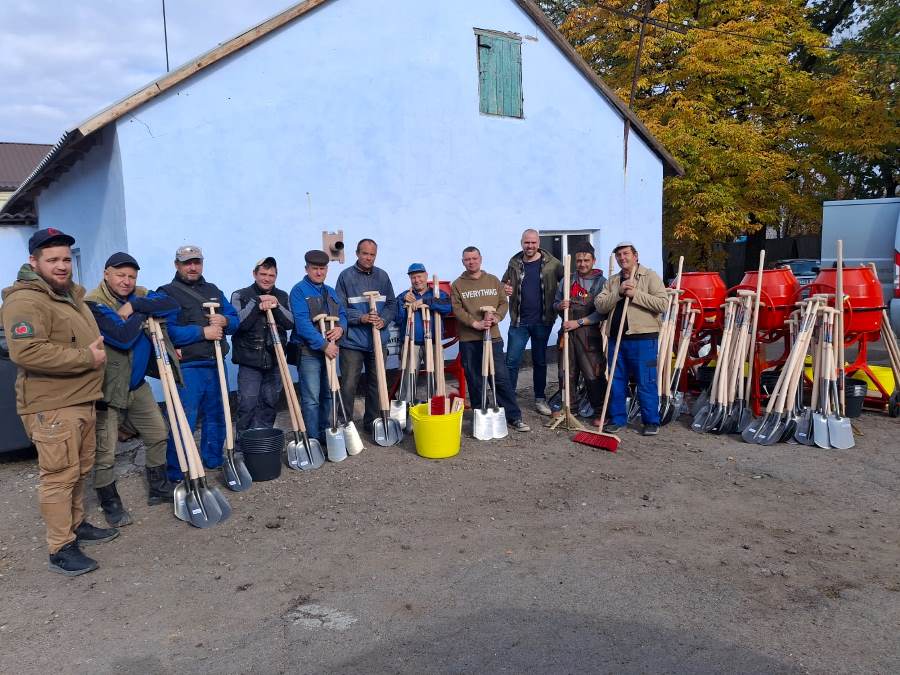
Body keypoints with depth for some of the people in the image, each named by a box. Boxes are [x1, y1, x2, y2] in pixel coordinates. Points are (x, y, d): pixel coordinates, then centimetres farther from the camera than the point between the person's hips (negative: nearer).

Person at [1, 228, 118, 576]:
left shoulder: (72, 294, 15)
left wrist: (97, 348, 18)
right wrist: (86, 357, -23)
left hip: (82, 400, 9)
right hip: (51, 407, -9)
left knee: (79, 471, 19)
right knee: (59, 476, -4)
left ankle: (76, 525, 34)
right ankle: (60, 550, 4)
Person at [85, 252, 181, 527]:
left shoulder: (140, 295, 6)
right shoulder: (93, 303, -17)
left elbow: (172, 306, -10)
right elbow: (123, 337, -28)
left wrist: (135, 306, -19)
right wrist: (143, 312, -14)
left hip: (137, 385, 7)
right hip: (106, 388, -7)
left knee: (158, 434, 16)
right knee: (104, 452, -3)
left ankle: (158, 489, 33)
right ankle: (110, 504, 17)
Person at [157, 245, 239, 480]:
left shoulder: (213, 290, 16)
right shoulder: (166, 293, -4)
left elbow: (235, 320, 14)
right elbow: (166, 331, -18)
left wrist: (225, 321, -9)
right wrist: (203, 332, -18)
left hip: (215, 365, 6)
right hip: (186, 367, -6)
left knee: (216, 415, 16)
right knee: (183, 421, -4)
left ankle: (214, 459, 33)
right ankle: (176, 474, 6)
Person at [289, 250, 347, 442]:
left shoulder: (331, 292, 15)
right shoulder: (299, 291, -8)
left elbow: (342, 315, 15)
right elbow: (302, 323, -18)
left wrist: (341, 328, -9)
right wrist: (324, 345, -22)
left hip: (329, 350, 7)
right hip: (308, 352, -7)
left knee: (327, 395, 14)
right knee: (311, 399, -6)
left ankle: (324, 434, 26)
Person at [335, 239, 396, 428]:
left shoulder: (382, 276, 8)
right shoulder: (346, 276, -4)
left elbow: (392, 304, 11)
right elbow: (339, 309, -7)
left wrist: (384, 320, -7)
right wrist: (361, 318, -18)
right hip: (352, 341, -4)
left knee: (376, 383, 13)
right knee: (348, 385, -2)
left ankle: (373, 421, 26)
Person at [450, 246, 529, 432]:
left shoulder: (493, 281, 11)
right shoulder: (457, 285, 4)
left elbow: (504, 302, 9)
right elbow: (457, 310, -5)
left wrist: (497, 317, -12)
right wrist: (476, 323, -17)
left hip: (493, 336, 1)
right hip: (468, 339, 0)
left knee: (502, 378, -1)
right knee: (474, 380, 6)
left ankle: (514, 417, 4)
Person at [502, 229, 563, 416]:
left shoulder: (551, 263, -2)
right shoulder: (514, 264, 4)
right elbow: (504, 283, 16)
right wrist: (505, 289, -8)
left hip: (543, 320, -1)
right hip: (519, 321, 1)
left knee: (540, 361, 12)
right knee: (511, 360, -1)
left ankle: (540, 399, 23)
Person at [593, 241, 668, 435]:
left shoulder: (650, 276, 0)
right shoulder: (612, 281, 15)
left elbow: (662, 304, -12)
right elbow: (599, 305, 3)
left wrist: (635, 294, -15)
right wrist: (619, 292, -10)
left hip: (643, 338, -5)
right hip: (616, 338, 5)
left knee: (646, 383, -1)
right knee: (616, 381, 11)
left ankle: (651, 422, 11)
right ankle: (617, 419, 21)